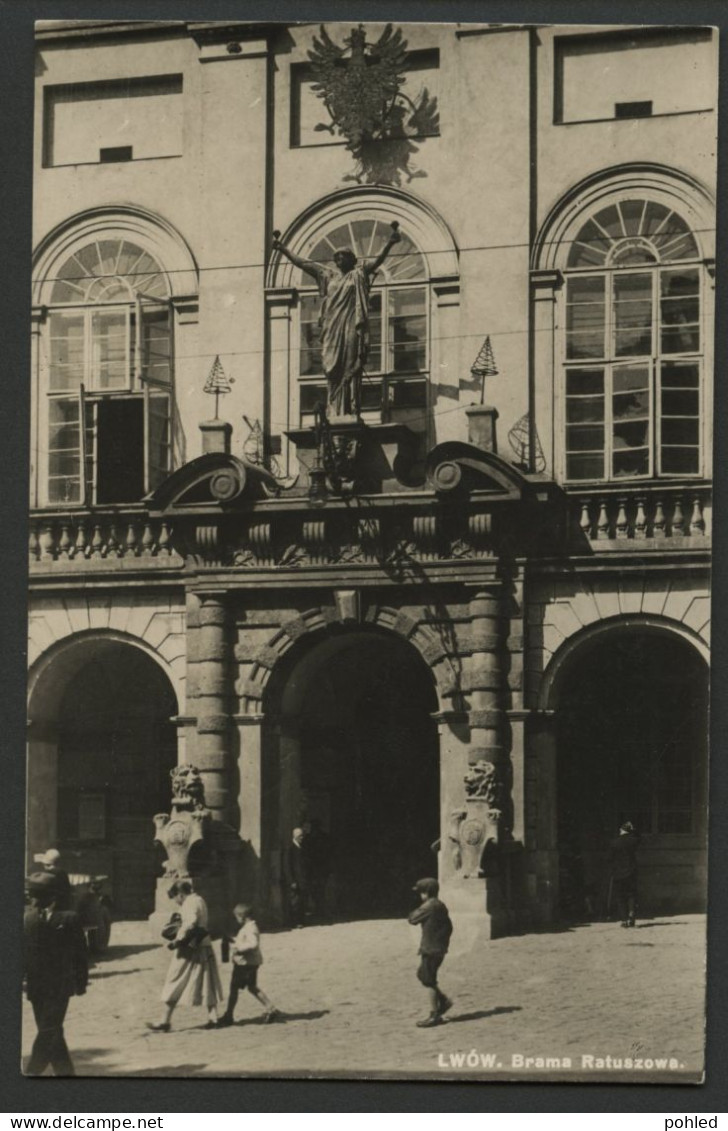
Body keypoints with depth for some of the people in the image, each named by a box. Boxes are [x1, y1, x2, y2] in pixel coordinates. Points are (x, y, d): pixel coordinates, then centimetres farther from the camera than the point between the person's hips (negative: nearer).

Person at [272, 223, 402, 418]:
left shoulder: (359, 274, 7)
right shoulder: (329, 274, 18)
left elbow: (378, 260, -7)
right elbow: (301, 263, 21)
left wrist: (389, 244, -23)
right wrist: (283, 249, 19)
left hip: (351, 328, -4)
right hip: (332, 328, 4)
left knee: (351, 369, -8)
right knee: (334, 370, 0)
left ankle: (352, 412, -12)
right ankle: (335, 413, -2)